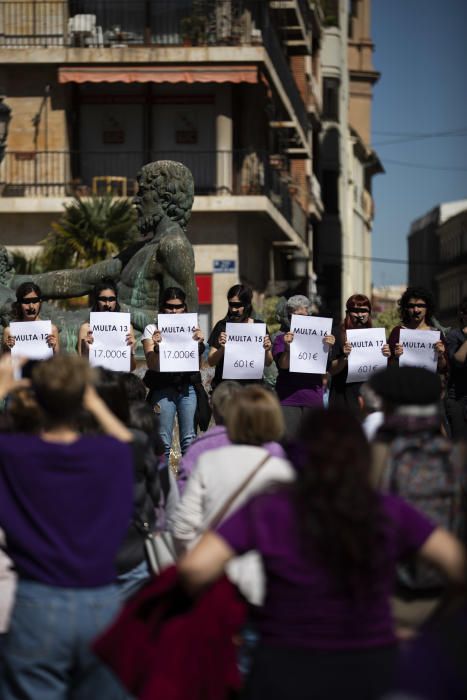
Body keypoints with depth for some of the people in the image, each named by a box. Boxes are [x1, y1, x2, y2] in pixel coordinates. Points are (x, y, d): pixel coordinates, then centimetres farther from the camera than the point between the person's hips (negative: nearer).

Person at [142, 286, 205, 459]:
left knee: (189, 439, 0)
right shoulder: (152, 329, 4)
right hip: (163, 388, -2)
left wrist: (199, 343, -15)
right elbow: (152, 365, -3)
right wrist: (156, 347, -22)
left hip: (187, 387, 2)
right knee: (163, 441, -3)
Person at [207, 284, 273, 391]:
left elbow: (268, 363, 9)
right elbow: (211, 362, 0)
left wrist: (266, 350, -11)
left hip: (251, 385, 1)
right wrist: (222, 348, -17)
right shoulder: (222, 326, 4)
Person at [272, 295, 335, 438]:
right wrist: (287, 347, -22)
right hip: (288, 399, -2)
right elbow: (284, 365, -7)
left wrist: (328, 348, -13)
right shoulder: (281, 338, 7)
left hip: (313, 399, 2)